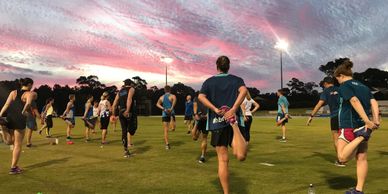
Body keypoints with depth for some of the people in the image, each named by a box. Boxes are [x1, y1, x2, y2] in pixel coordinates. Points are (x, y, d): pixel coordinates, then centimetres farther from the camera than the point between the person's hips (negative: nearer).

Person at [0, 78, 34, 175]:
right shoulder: (29, 94, -2)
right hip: (19, 119, -5)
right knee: (18, 144, 7)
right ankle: (13, 168, 11)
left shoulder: (13, 92, 13)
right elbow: (28, 103, -23)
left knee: (10, 142, 22)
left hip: (8, 118, 5)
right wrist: (23, 112, -10)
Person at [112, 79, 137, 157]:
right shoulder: (131, 89, 5)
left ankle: (126, 151, 11)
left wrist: (114, 115, 21)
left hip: (121, 112, 6)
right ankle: (129, 142, -6)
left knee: (124, 131, 8)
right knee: (133, 127, 15)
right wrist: (128, 110, -26)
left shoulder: (119, 92, 21)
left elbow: (114, 105, 16)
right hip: (130, 112, -5)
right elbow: (129, 99, -16)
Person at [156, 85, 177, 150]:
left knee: (166, 130, 6)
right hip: (171, 113, -3)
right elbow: (174, 99, -23)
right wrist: (172, 108, -23)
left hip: (164, 114, 4)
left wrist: (163, 109, -6)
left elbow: (157, 104, 2)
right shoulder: (172, 96, 1)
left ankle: (167, 144, 0)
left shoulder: (161, 97, 14)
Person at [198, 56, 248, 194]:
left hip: (217, 122, 1)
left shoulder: (209, 81, 12)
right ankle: (234, 124, -34)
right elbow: (244, 91, -11)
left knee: (223, 160, 7)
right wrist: (233, 109, -17)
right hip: (235, 118, -1)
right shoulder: (236, 80, 11)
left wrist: (215, 109, -12)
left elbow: (201, 97, -6)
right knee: (241, 156, -16)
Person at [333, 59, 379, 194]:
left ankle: (362, 135, -19)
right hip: (362, 125, 8)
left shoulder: (344, 86, -5)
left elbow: (355, 101, -21)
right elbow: (374, 102, 4)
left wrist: (367, 121, -25)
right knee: (362, 159, 10)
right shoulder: (363, 86, 17)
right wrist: (375, 120, -7)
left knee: (342, 158, -7)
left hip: (350, 126, -8)